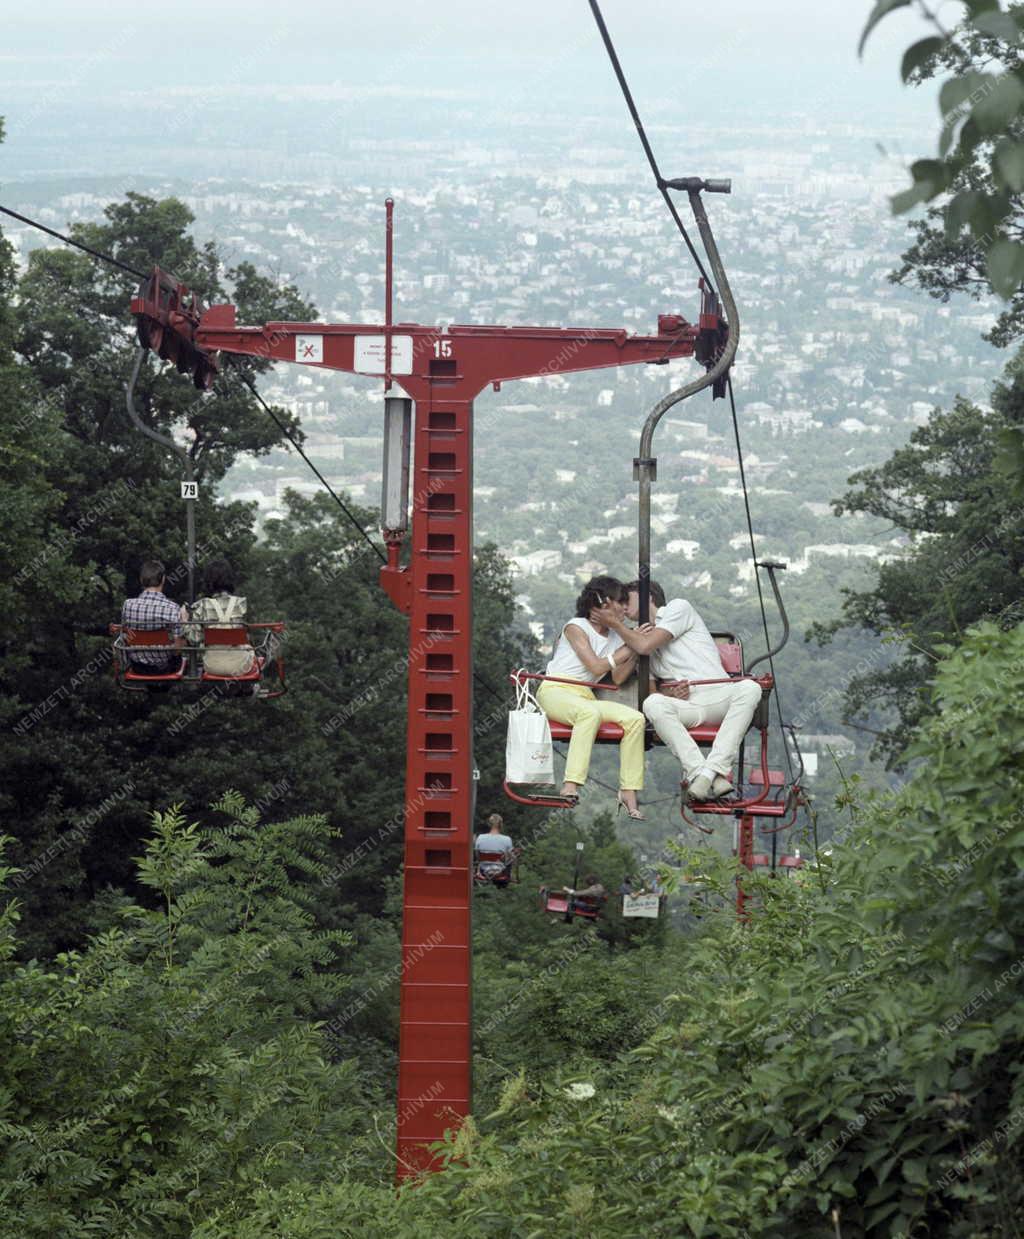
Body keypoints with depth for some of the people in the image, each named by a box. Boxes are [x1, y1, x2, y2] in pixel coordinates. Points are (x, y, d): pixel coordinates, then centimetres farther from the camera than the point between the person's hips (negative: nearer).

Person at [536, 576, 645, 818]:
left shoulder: (616, 638, 18)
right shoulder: (576, 627, -1)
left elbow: (618, 678, 5)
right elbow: (596, 667, -11)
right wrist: (628, 648, -4)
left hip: (585, 697, 6)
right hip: (554, 691, -6)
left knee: (635, 718, -19)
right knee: (590, 712, -40)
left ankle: (629, 791, -21)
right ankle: (571, 785, -49)